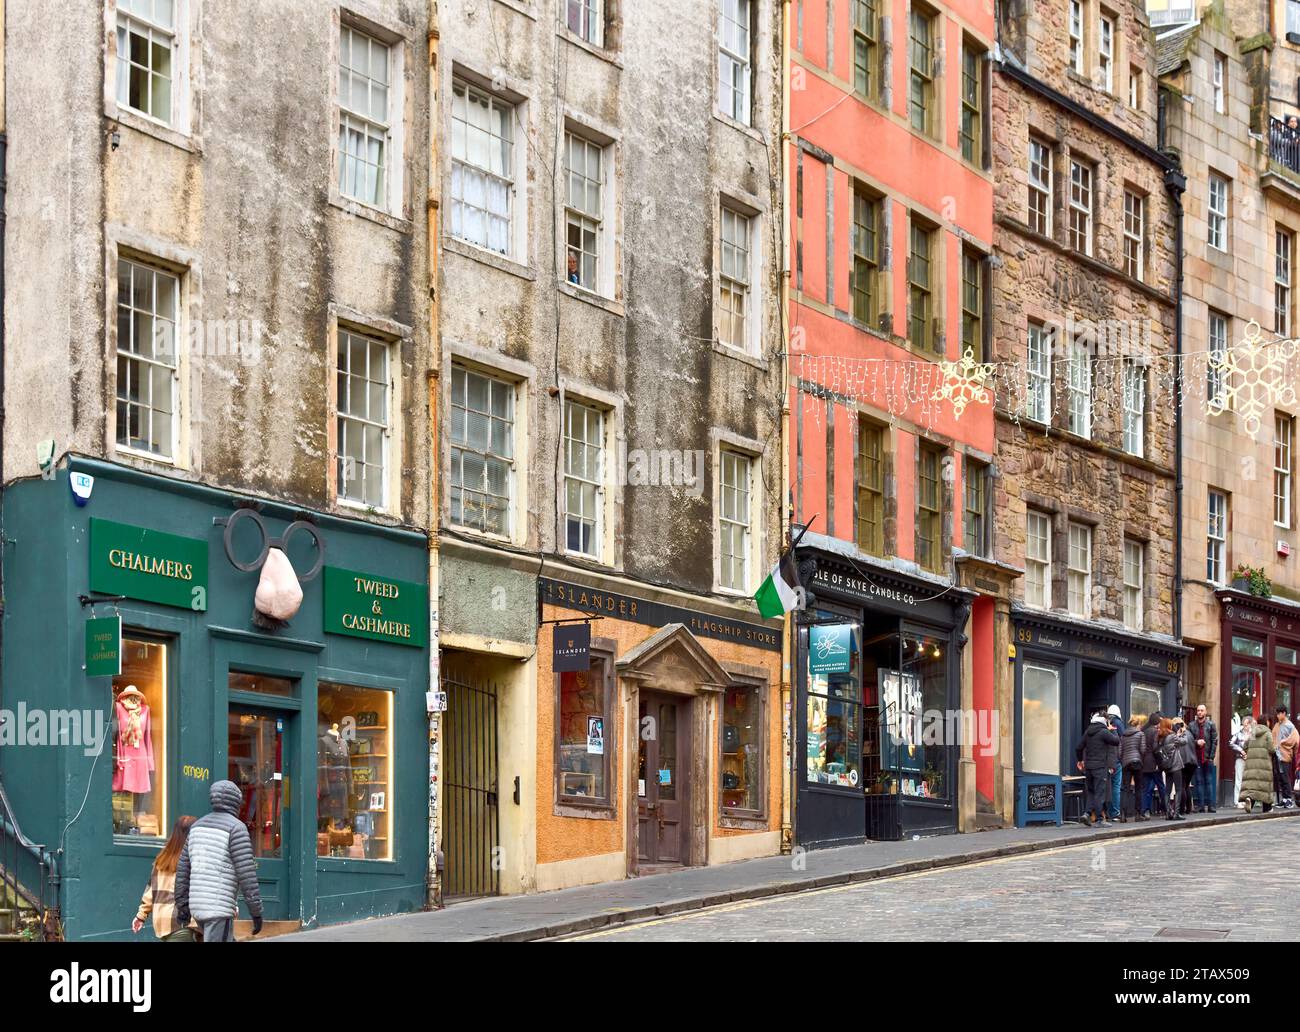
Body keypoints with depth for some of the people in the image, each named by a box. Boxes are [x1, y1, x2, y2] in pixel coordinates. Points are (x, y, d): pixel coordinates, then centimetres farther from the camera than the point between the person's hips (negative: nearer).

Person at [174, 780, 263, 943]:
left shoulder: (198, 825, 13)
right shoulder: (236, 828, -10)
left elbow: (183, 866, 16)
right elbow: (246, 873, -14)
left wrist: (182, 904, 21)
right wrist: (256, 911, -10)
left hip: (198, 904, 8)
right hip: (220, 908, -8)